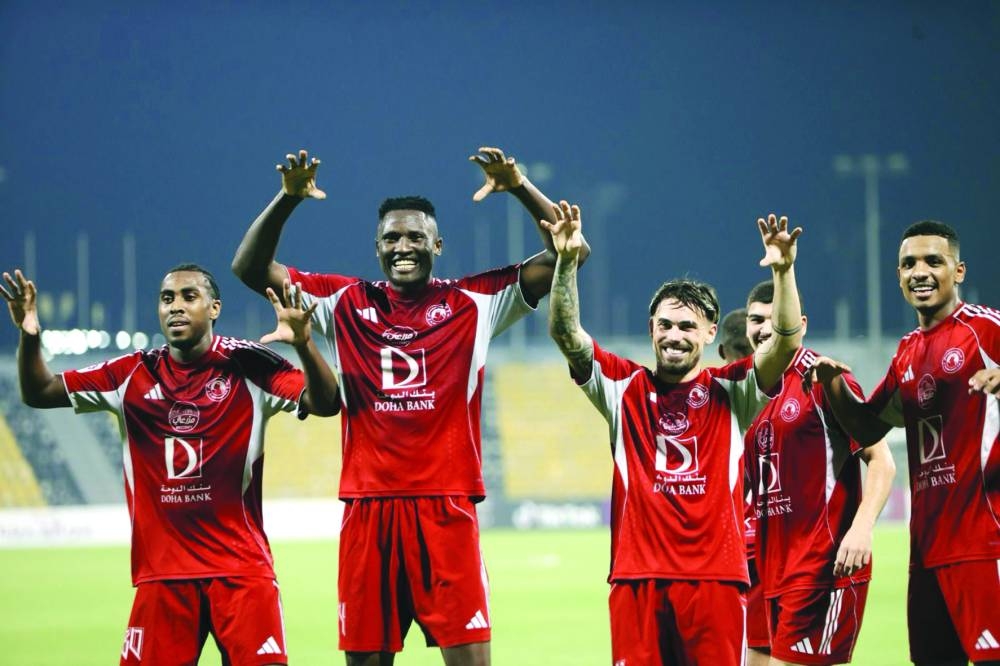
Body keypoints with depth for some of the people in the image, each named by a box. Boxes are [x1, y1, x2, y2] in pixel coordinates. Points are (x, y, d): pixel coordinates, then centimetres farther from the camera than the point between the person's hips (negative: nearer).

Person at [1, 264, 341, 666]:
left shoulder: (248, 366, -4)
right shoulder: (134, 375, 5)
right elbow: (39, 393, 7)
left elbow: (324, 404, -15)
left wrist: (303, 343, -33)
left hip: (241, 567, -3)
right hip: (161, 571, 3)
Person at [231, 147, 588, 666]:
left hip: (447, 509, -2)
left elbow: (566, 254, 2)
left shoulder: (473, 303, 6)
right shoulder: (345, 303, 9)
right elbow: (250, 268, 8)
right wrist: (288, 199, -5)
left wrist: (519, 187, -11)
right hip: (368, 509, 2)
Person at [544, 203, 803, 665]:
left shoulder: (731, 392, 6)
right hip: (637, 576, 1)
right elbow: (565, 333, -1)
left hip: (716, 575, -1)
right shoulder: (624, 386, 8)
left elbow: (787, 343, -7)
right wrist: (566, 263, -14)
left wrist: (783, 271, -21)